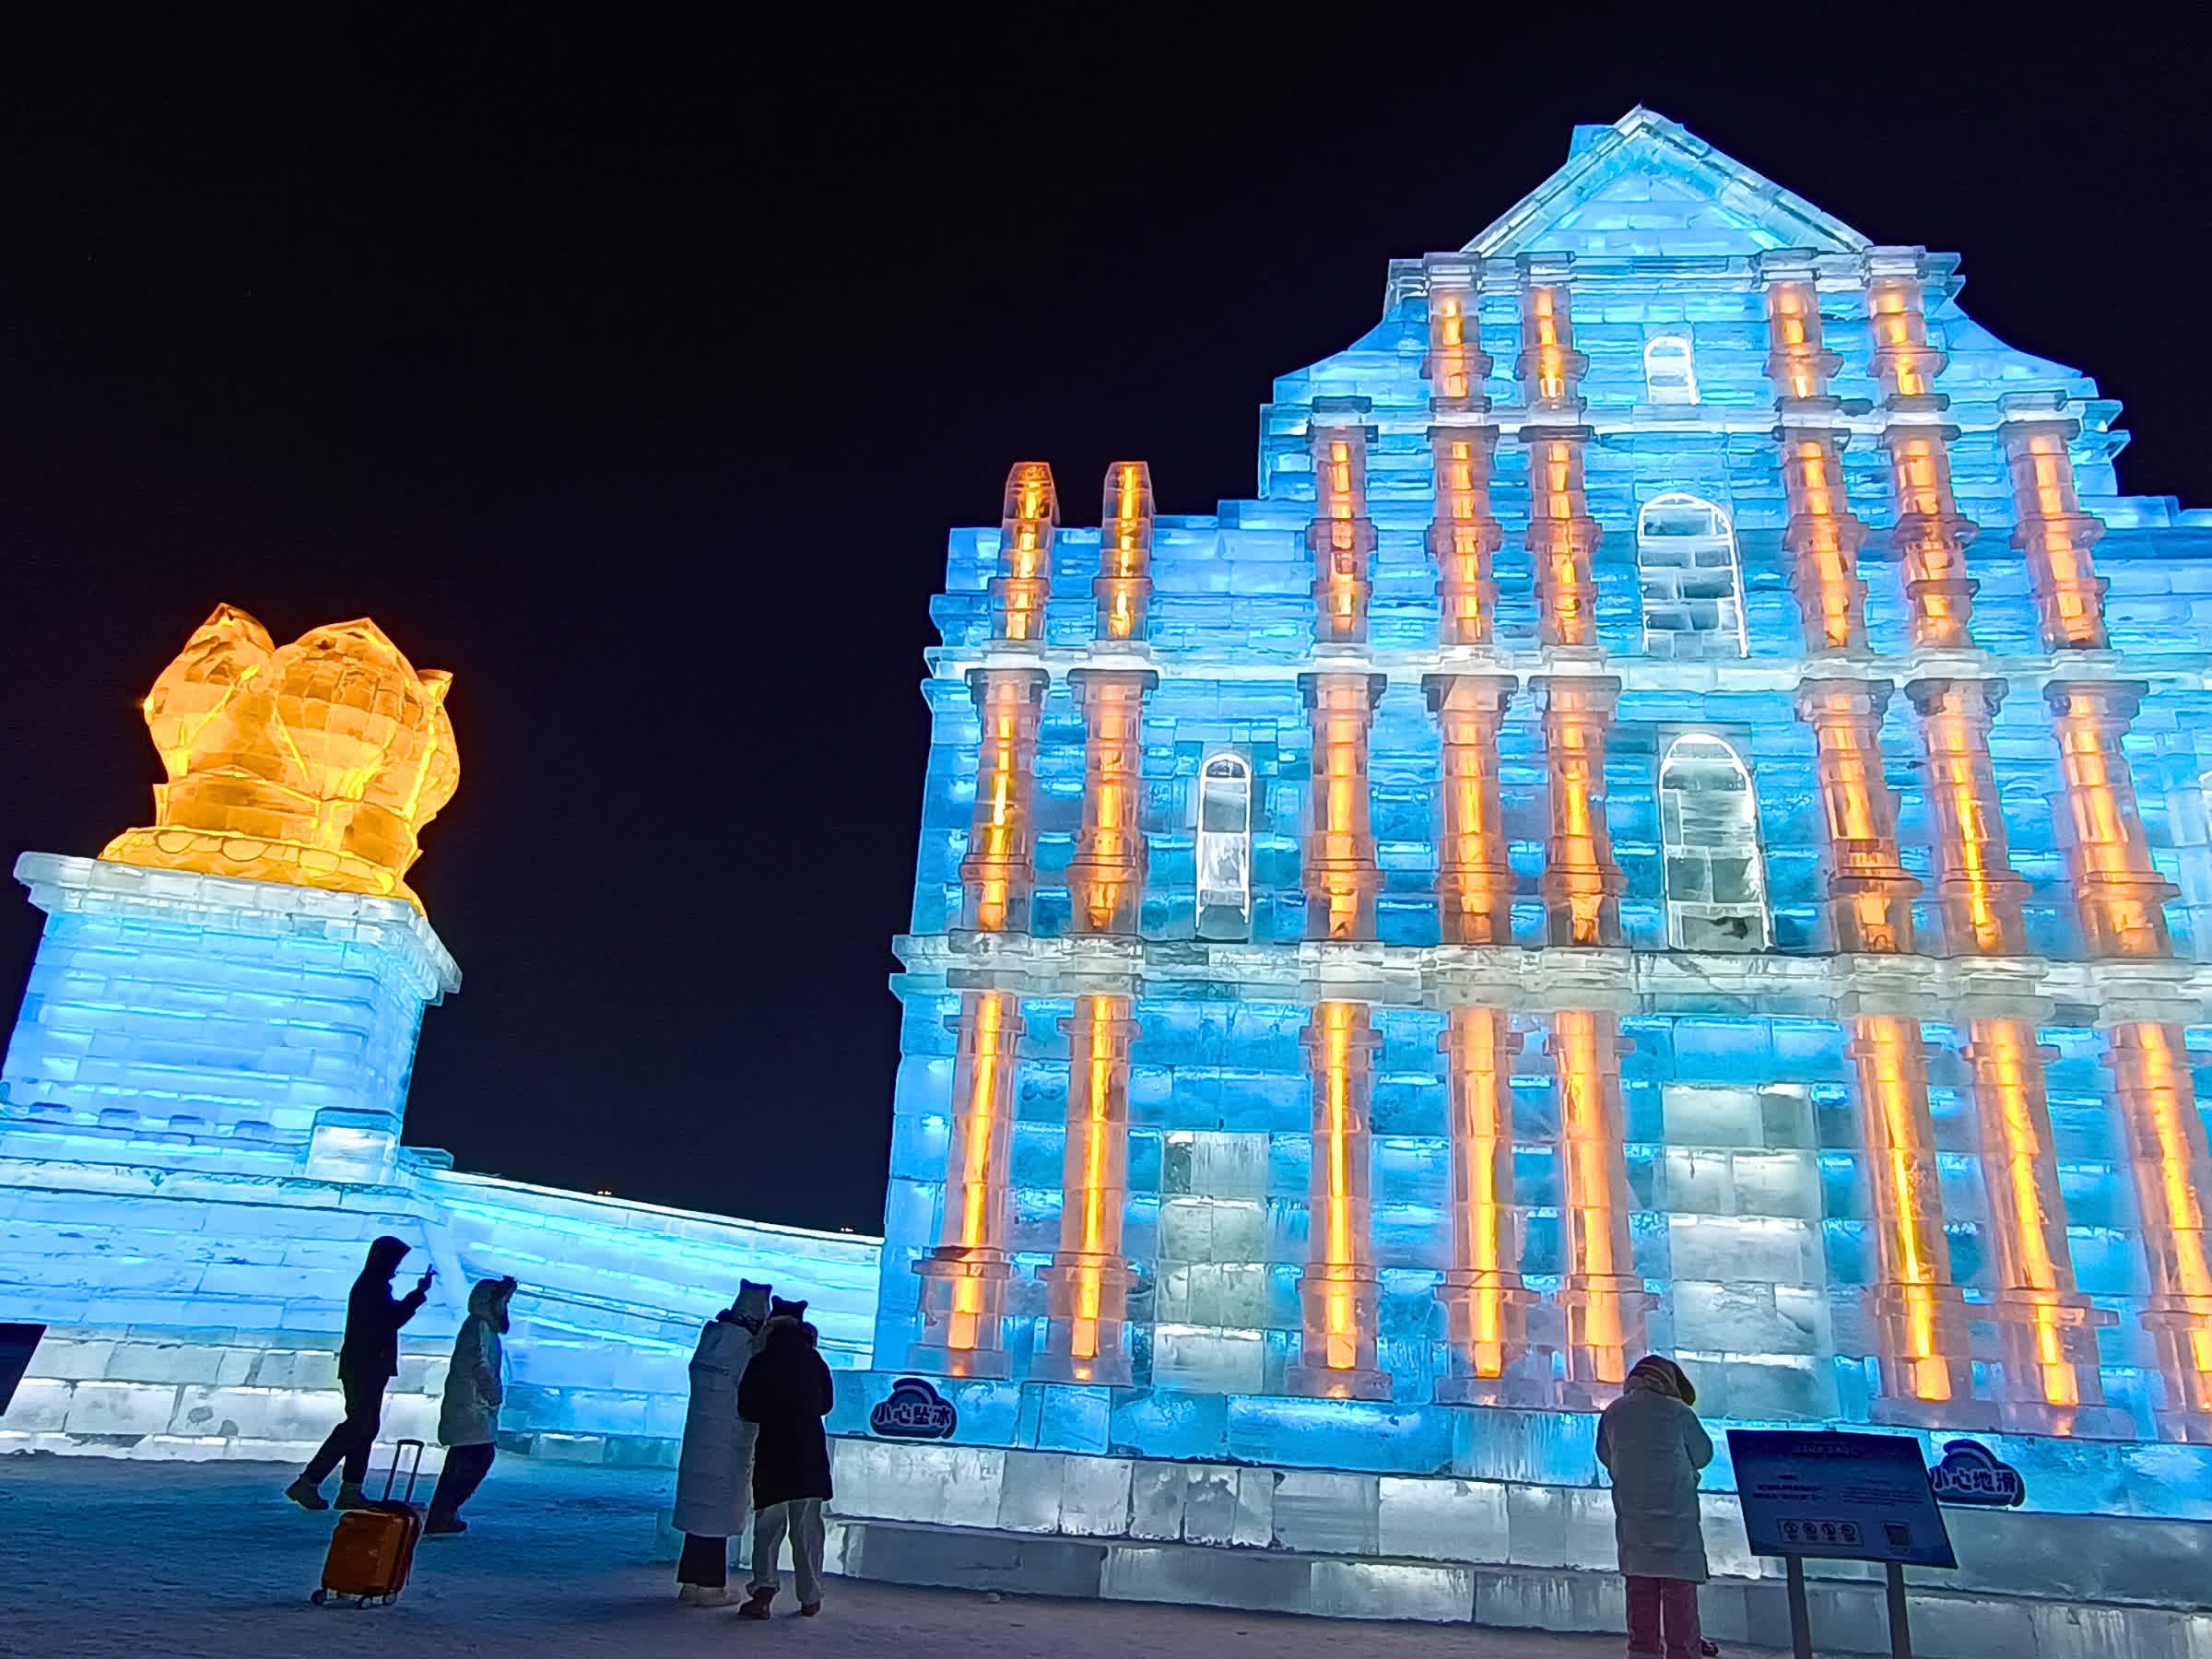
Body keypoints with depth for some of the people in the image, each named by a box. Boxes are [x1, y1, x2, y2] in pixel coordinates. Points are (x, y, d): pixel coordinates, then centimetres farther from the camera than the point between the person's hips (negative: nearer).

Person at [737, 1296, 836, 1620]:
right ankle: (810, 1597, 11)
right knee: (807, 1527, 9)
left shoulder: (761, 1363, -5)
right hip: (811, 1452, 2)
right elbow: (826, 1402, 11)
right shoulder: (814, 1360, 2)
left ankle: (764, 1585, -12)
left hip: (772, 1450, -2)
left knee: (768, 1525, 5)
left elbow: (746, 1409, -2)